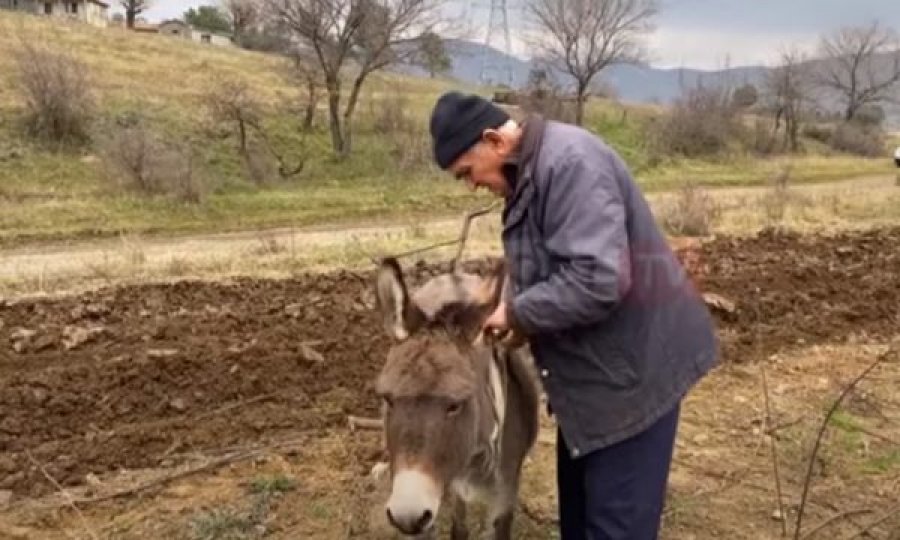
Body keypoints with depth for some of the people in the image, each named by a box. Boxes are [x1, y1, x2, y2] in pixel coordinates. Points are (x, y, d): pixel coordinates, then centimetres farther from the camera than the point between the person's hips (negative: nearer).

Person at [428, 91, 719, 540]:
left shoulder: (569, 161, -25)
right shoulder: (532, 170, 8)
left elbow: (596, 280, -34)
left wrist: (516, 313, -21)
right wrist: (514, 310, 2)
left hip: (633, 366, -10)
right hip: (595, 363, 10)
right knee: (579, 499, 23)